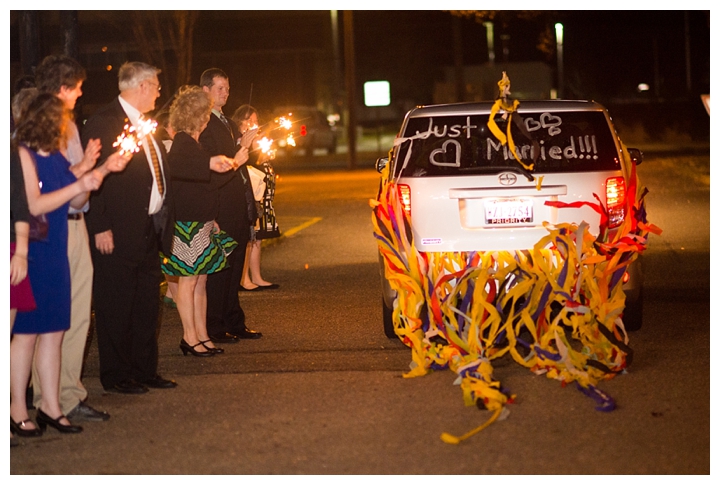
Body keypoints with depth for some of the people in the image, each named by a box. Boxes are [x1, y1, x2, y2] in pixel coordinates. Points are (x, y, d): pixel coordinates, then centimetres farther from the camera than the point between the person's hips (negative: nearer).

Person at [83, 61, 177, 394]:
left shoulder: (144, 124, 16)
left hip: (149, 229, 9)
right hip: (119, 233, -9)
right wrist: (101, 228, -19)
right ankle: (116, 376, 9)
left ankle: (144, 370, 24)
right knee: (116, 306, 0)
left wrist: (162, 220, 13)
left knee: (147, 304, 14)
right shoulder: (103, 122, -11)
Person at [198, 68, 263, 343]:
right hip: (221, 210, -9)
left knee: (234, 268, 15)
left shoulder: (229, 124, 19)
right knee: (218, 269, -4)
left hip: (239, 210, 9)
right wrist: (234, 161, -30)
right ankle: (214, 328, 2)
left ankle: (234, 323, 22)